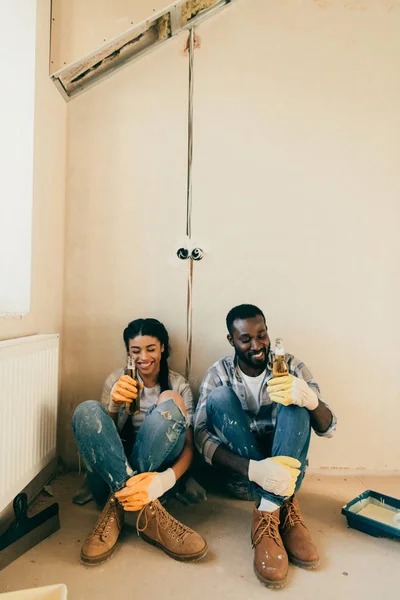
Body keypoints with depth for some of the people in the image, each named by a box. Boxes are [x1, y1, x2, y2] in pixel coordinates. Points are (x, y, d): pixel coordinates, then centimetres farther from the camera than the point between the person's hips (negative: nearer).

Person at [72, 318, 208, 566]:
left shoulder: (179, 384, 3)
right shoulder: (116, 381, 7)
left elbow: (189, 444, -8)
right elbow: (101, 432, 2)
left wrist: (166, 479, -31)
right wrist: (114, 405, -22)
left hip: (155, 468, -1)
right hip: (113, 471, 2)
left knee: (170, 403, -26)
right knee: (87, 410, -25)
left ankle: (119, 503, -26)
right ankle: (147, 512, -33)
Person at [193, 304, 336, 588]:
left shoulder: (291, 366, -2)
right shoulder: (219, 373, -5)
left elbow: (328, 428, -7)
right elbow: (201, 435, -18)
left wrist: (309, 399, -33)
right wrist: (252, 469, -35)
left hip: (285, 466, 1)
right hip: (242, 472, 0)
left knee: (295, 402, -24)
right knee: (220, 397, -24)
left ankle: (269, 512, -30)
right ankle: (284, 507, -26)